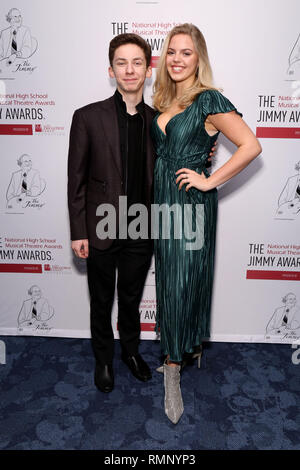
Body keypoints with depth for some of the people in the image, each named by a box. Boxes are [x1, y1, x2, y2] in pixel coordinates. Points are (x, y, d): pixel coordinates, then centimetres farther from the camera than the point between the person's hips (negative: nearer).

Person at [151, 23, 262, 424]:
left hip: (191, 204, -7)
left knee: (182, 284, 0)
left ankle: (173, 368, 16)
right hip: (161, 199, 7)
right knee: (167, 280, 14)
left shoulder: (209, 100, -10)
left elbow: (251, 146, -17)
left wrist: (209, 181, -15)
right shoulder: (163, 100, 12)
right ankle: (176, 349, 34)